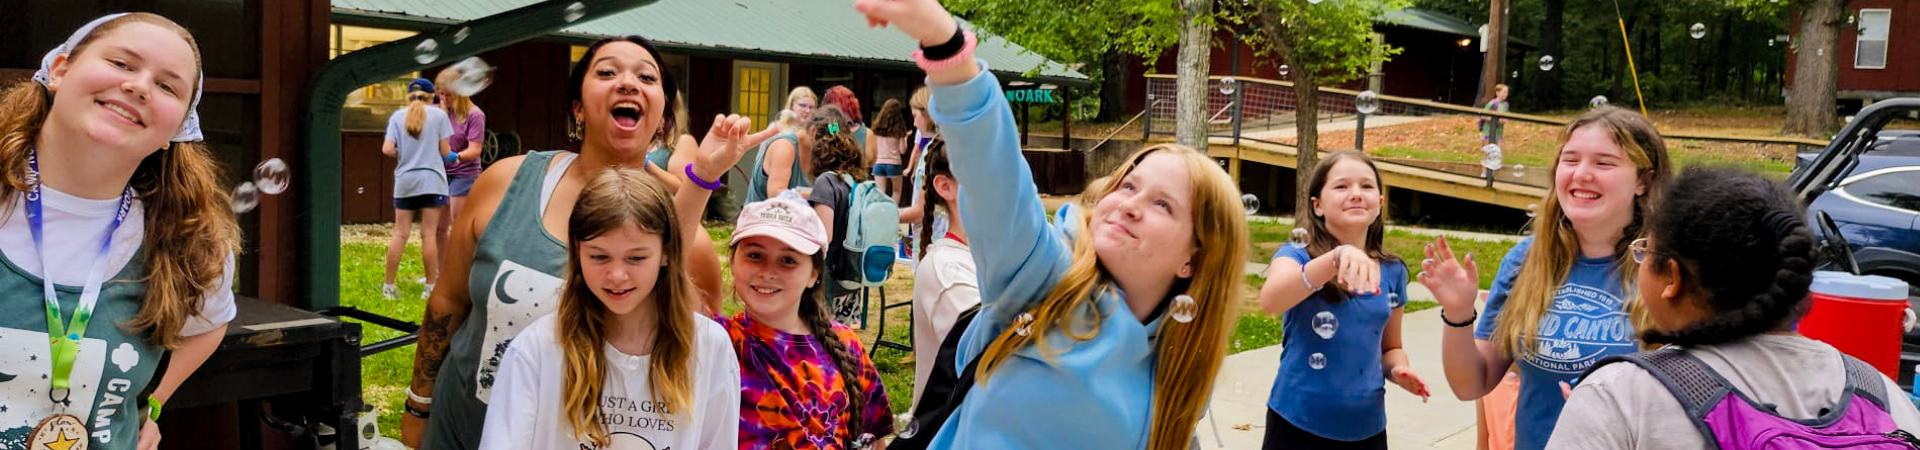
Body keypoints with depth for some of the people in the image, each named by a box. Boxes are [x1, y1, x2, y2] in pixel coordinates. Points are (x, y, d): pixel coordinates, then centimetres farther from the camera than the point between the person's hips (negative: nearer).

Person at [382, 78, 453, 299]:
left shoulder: (397, 116, 6)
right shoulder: (438, 115, 1)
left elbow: (387, 149, -3)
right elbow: (445, 151, -1)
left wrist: (402, 153, 16)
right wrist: (452, 156, 21)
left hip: (404, 182, 2)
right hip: (432, 181, -2)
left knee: (400, 234, 6)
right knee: (429, 234, 0)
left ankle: (388, 286, 7)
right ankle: (430, 287, 4)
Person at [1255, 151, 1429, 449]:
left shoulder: (1393, 272, 3)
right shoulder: (1296, 256, -7)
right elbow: (1270, 301, -29)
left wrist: (1398, 369, -5)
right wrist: (1337, 257, -42)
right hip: (1298, 426, -3)